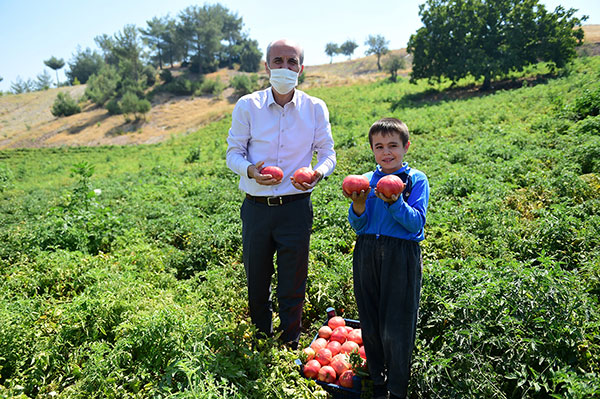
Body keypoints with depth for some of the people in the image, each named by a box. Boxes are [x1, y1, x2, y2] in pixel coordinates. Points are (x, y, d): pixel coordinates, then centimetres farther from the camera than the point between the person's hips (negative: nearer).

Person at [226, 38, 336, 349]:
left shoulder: (315, 108, 2)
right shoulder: (247, 106, 0)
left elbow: (327, 153, 6)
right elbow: (233, 154, 2)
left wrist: (319, 172, -18)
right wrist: (250, 170, -20)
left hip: (296, 207, 0)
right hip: (256, 207, 1)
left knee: (292, 287, 8)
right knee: (256, 283, 14)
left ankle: (290, 350, 30)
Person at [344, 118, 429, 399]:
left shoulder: (416, 180, 1)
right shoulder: (365, 181, 9)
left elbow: (416, 223, -9)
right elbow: (358, 226, 4)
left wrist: (394, 202, -22)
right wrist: (359, 207, -16)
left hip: (401, 256, -3)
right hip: (366, 255, 4)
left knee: (395, 330, 1)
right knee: (370, 325, 13)